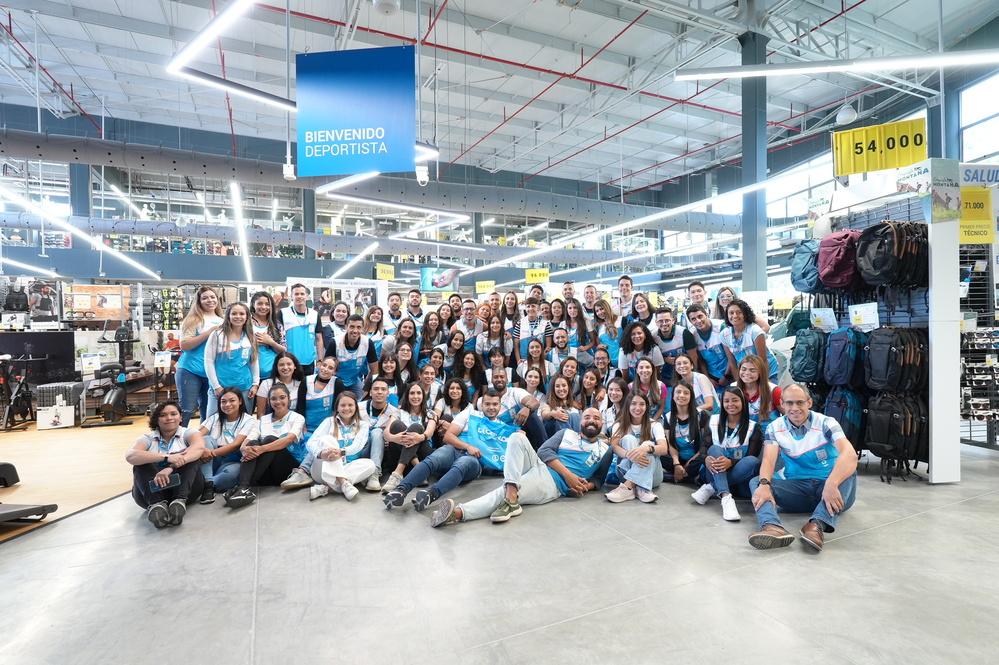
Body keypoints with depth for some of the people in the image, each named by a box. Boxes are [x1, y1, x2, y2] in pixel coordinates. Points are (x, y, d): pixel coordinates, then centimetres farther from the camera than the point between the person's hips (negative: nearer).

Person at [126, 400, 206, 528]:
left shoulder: (187, 433, 6)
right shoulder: (148, 438, 9)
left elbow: (199, 447, -19)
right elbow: (130, 456, -15)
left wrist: (171, 468, -34)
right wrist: (166, 458, -31)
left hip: (185, 487, -1)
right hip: (152, 490, 1)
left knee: (190, 456, -21)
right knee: (142, 461, -19)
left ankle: (179, 501, -40)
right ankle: (156, 504, -40)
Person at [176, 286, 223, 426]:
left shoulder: (222, 322, 11)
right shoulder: (194, 319, -3)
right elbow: (184, 345, -14)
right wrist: (209, 332, -20)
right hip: (190, 371, -5)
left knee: (209, 413, 12)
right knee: (187, 410, -2)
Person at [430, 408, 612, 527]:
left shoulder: (605, 450, 18)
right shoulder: (567, 433, 20)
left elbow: (598, 479, 20)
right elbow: (544, 451, 5)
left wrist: (586, 486, -6)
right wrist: (568, 474, -9)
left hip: (554, 483, -3)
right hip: (539, 466, 3)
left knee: (502, 494, -28)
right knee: (517, 437, -27)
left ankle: (458, 512, -43)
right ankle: (511, 497, -40)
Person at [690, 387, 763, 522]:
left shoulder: (753, 427, -1)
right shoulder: (713, 421, 4)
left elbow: (751, 458, -9)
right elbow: (703, 447, -3)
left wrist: (730, 462, -31)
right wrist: (706, 459, -28)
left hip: (737, 476, -1)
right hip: (714, 473, 1)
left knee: (753, 461, -30)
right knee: (715, 449, -28)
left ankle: (711, 488, -28)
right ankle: (726, 498, -45)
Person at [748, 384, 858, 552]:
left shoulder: (826, 423, -8)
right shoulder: (775, 428, 0)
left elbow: (850, 455, -26)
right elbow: (768, 460, -14)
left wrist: (831, 484, -45)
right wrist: (764, 484, -37)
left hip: (828, 487, -2)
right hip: (796, 487, 2)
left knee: (848, 472, -31)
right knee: (756, 483, -21)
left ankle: (817, 525, -48)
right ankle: (773, 527, -51)